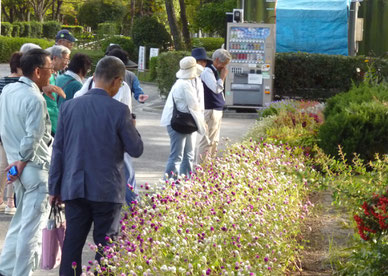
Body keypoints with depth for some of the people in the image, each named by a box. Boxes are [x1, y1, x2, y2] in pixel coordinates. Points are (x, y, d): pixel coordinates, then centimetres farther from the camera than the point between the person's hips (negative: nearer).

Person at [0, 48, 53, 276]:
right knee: (32, 226, -3)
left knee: (20, 222, 20)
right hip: (36, 168, -9)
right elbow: (33, 138, -23)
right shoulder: (35, 99, -20)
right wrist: (23, 162, -11)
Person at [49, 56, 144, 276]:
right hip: (107, 190, -4)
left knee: (72, 244, 9)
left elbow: (58, 150, 4)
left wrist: (55, 187, 10)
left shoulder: (69, 107, 1)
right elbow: (136, 149, -6)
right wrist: (130, 127, 12)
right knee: (106, 246, 5)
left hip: (74, 189, 4)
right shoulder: (119, 110, -12)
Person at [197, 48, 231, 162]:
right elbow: (216, 89, -24)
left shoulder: (216, 72, 17)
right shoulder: (207, 72, -13)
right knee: (207, 140, -8)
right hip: (210, 111, -10)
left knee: (214, 141, 13)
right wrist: (223, 76, -15)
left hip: (217, 110, 10)